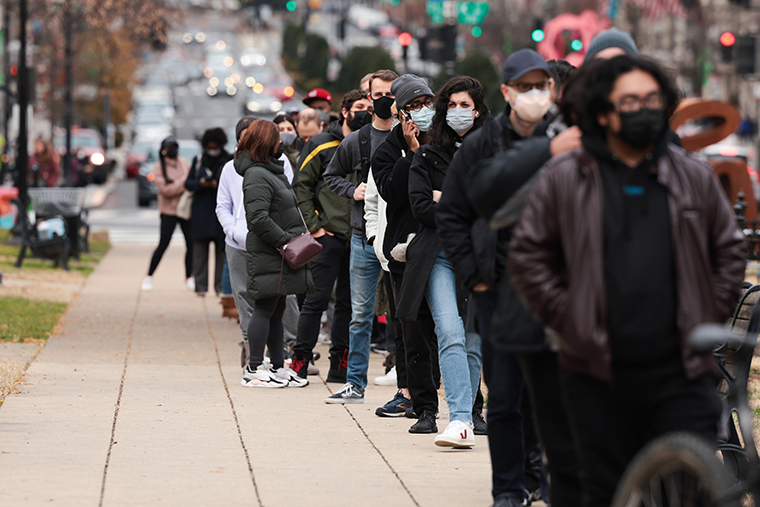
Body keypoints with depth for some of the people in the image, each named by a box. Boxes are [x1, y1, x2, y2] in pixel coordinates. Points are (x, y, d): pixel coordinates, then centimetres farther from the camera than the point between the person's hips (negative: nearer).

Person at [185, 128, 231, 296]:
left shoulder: (229, 161, 4)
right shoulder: (198, 160, 12)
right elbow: (188, 183, 12)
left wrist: (218, 185, -13)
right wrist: (201, 183, -8)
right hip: (201, 211, 2)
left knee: (222, 250, -4)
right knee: (200, 250, -2)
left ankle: (221, 286, 0)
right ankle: (200, 286, 1)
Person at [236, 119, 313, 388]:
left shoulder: (270, 171, 17)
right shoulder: (257, 177, -16)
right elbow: (258, 219, -23)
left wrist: (297, 238, 12)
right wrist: (286, 240, -21)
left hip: (279, 254, 10)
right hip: (267, 254, -10)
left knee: (276, 310, 14)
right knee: (265, 308, -7)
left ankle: (278, 366, 20)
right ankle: (253, 371, -3)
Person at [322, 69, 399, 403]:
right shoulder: (356, 141, 6)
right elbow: (331, 175, 18)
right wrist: (352, 191, 0)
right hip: (364, 238, 2)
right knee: (360, 314, 6)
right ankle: (355, 384, 12)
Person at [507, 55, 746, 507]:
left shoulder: (695, 177, 8)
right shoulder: (564, 179, 2)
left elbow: (730, 252, 15)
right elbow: (527, 255, 6)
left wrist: (708, 321, 6)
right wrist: (566, 319, -1)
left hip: (681, 369, 1)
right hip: (599, 372, -1)